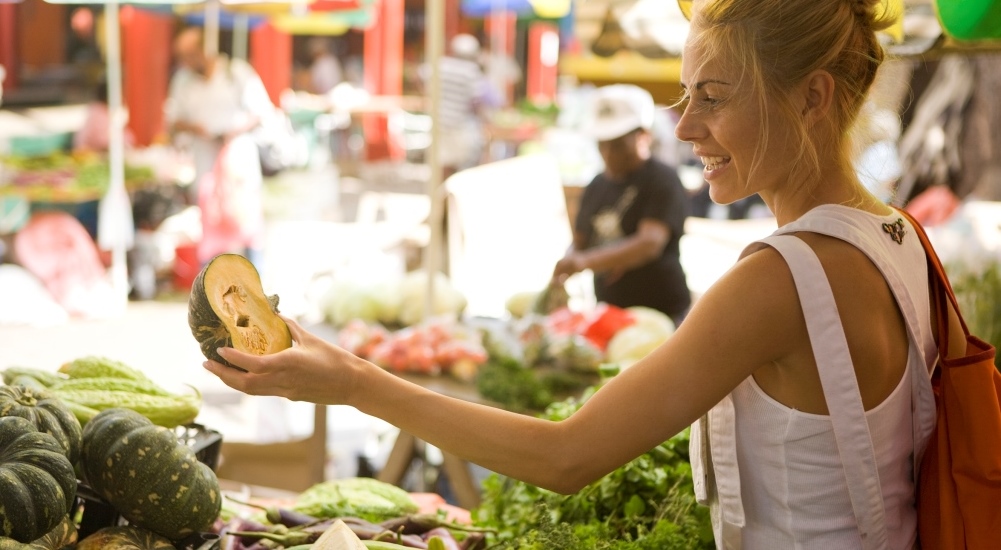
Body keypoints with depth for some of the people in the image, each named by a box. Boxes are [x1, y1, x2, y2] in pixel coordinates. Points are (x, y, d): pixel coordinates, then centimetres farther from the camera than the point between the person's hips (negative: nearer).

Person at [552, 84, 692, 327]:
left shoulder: (662, 181, -9)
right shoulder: (596, 187, 13)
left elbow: (650, 243, -22)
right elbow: (579, 242, 20)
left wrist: (587, 261, -35)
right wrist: (566, 266, -5)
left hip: (661, 311, -6)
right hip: (607, 313, 6)